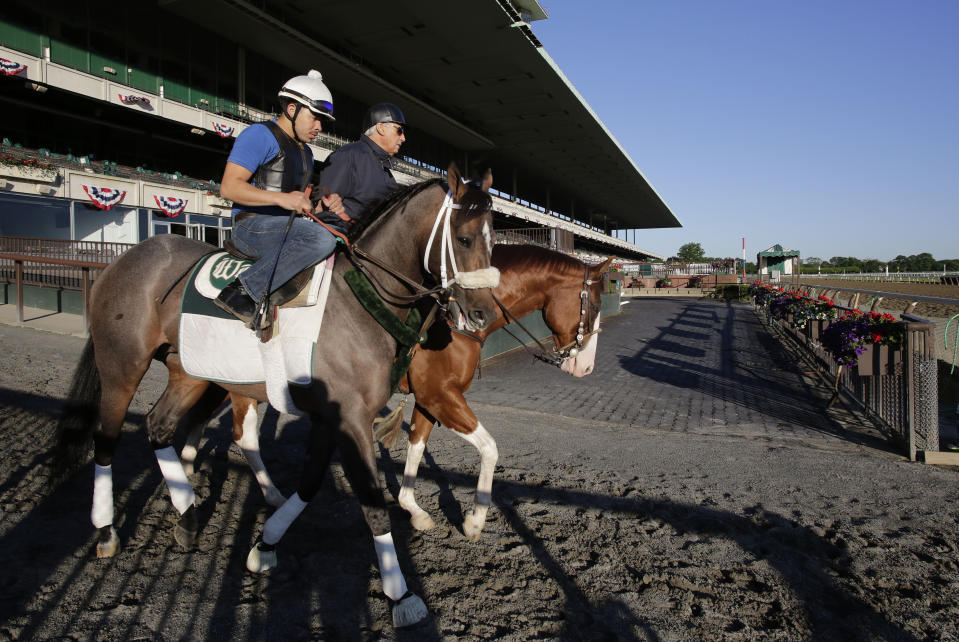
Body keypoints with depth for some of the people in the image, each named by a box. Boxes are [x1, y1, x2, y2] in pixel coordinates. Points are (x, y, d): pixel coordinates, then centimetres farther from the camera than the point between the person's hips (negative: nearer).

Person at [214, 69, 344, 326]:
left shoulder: (305, 151, 24)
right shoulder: (260, 135, -4)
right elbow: (229, 187, -14)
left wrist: (324, 203, 4)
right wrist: (282, 198, -25)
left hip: (288, 230, 9)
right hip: (251, 225, -9)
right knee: (321, 238, -34)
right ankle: (242, 291, -29)